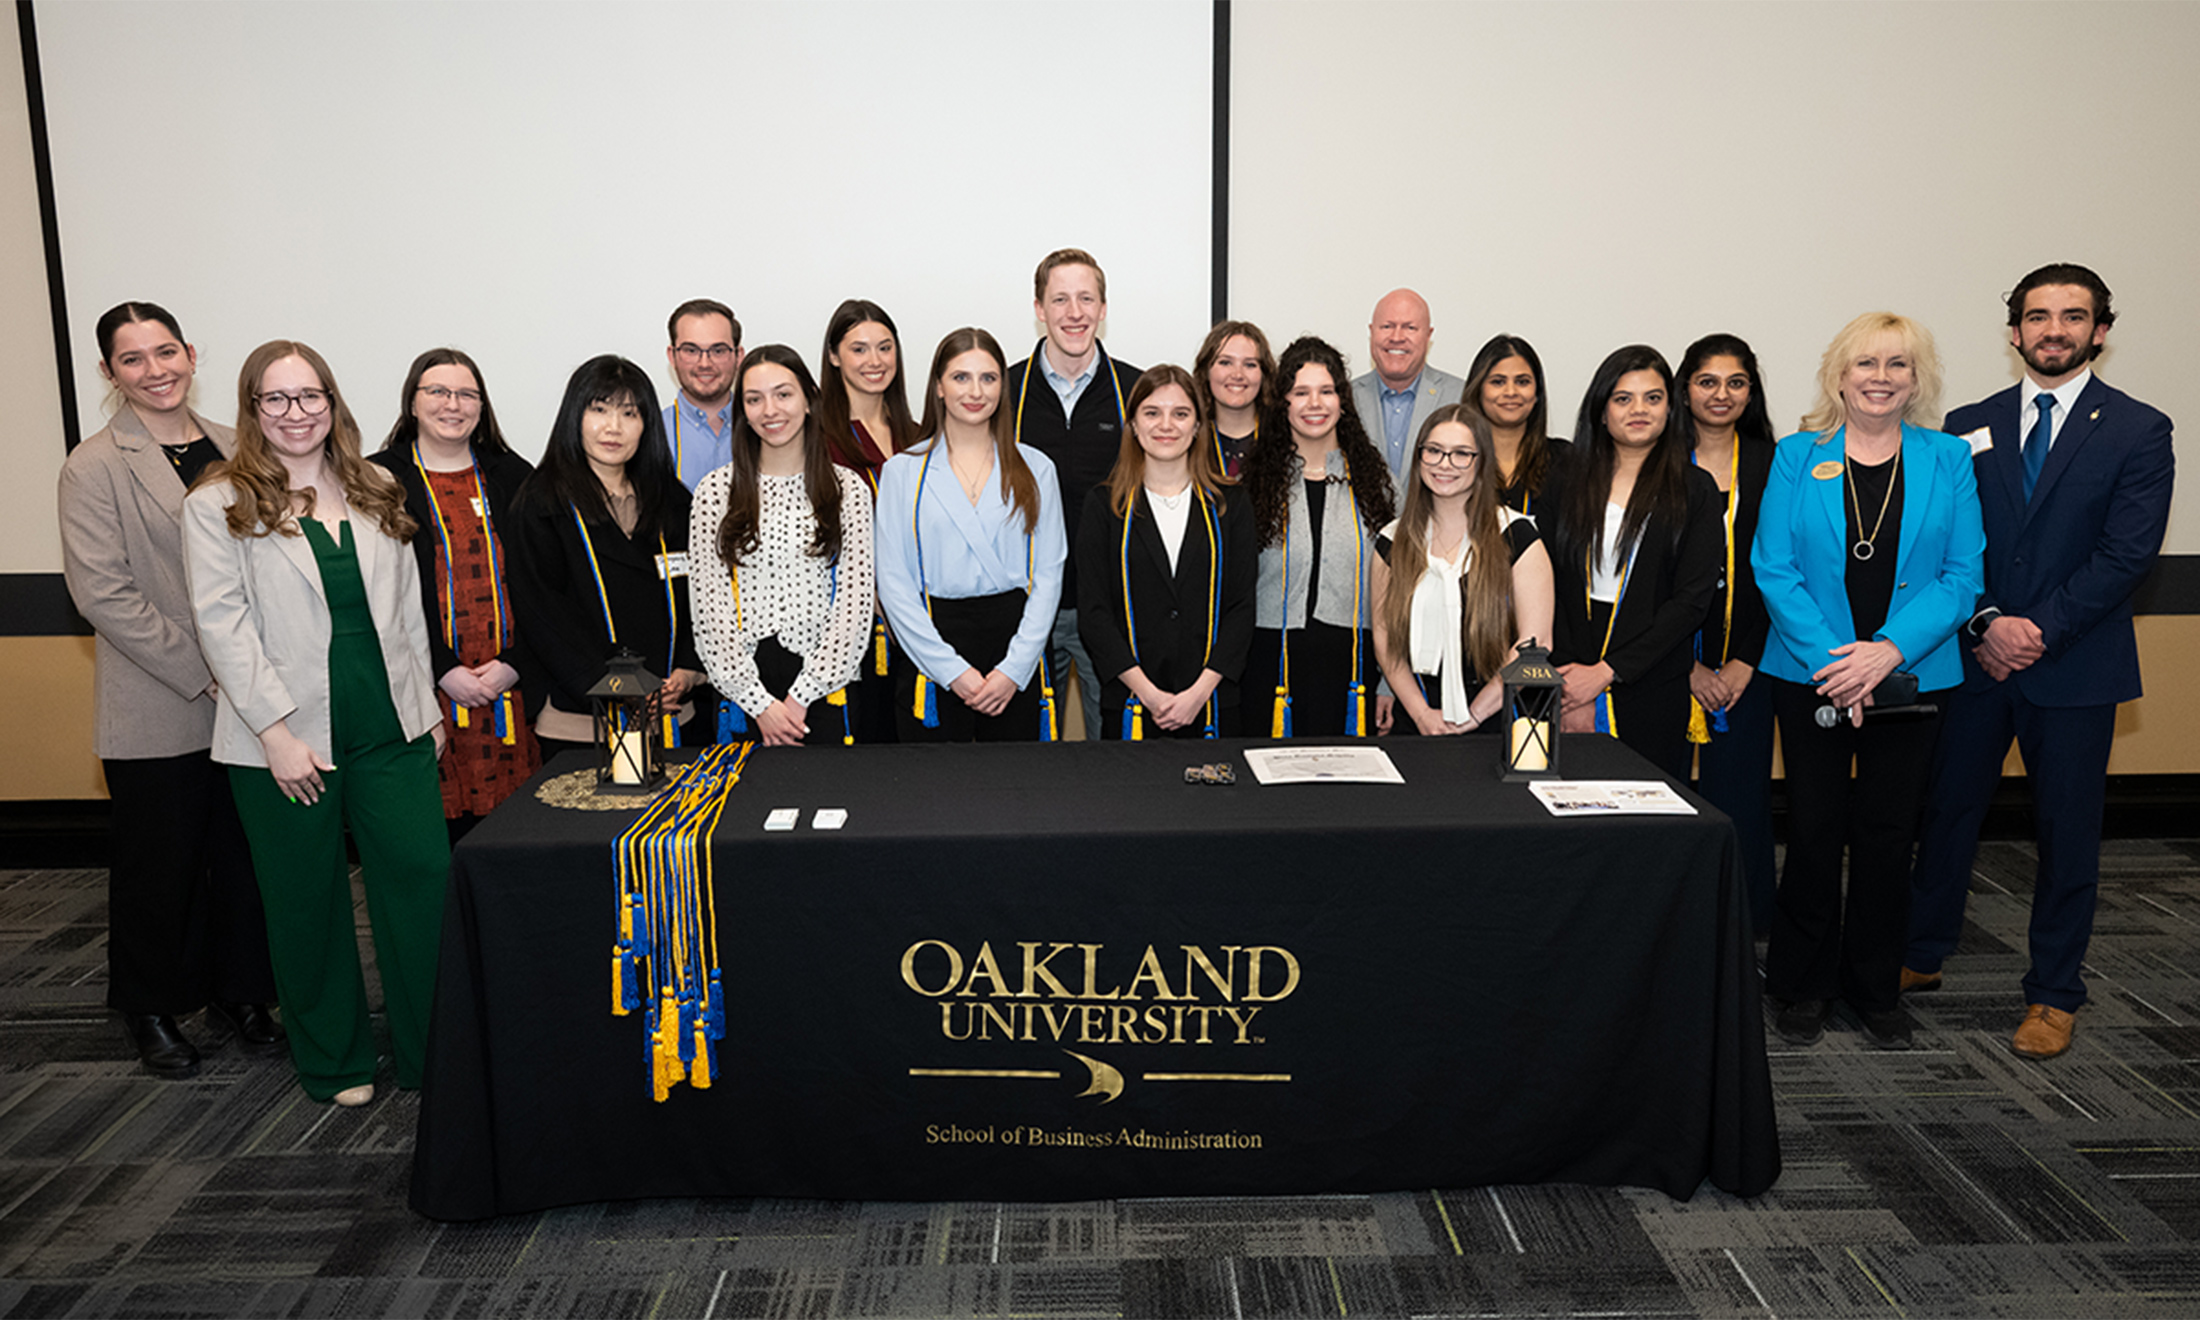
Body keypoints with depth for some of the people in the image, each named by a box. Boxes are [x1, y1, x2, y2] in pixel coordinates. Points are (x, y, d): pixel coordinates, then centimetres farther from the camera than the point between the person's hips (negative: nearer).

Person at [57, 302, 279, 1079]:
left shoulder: (233, 449, 8)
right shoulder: (94, 467, -6)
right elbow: (102, 594, -12)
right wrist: (201, 672, -15)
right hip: (156, 714, -4)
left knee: (244, 859, 12)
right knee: (158, 868, 9)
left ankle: (238, 997, 28)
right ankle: (151, 1012, 27)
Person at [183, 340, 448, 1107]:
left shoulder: (377, 493, 11)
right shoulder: (220, 505, -2)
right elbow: (222, 625, -8)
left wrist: (428, 702, 11)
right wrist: (277, 732, -14)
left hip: (391, 728, 3)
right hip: (284, 742, -3)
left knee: (426, 880, 0)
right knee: (309, 902, 9)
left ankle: (433, 1053, 14)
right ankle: (334, 1061, 26)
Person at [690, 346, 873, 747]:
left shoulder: (848, 488, 2)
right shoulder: (716, 491, 2)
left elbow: (855, 601, -3)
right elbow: (710, 605, -2)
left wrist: (801, 696, -9)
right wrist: (758, 701, -8)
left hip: (823, 688, 0)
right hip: (743, 688, 0)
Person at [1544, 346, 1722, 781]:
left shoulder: (1695, 491, 3)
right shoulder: (1566, 481, 8)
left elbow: (1691, 599, -5)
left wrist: (1606, 672, -12)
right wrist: (1565, 674, -11)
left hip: (1652, 691, -1)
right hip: (1569, 684, 1)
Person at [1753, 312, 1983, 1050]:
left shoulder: (1948, 461, 4)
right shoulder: (1797, 457, 1)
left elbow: (1962, 575, -1)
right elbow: (1774, 569, -5)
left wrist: (1890, 648, -15)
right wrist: (1833, 660, -14)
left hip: (1912, 677, 1)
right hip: (1812, 676, -1)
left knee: (1887, 835, 8)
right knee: (1813, 831, 4)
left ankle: (1876, 989, 24)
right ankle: (1803, 985, 20)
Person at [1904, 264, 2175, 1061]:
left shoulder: (2138, 431, -1)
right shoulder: (1969, 427, 6)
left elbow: (2128, 553, -9)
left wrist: (2040, 630, -16)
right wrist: (1985, 625, -12)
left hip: (2076, 666, -2)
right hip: (1975, 658, 2)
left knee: (2067, 831, 6)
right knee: (1948, 810, 10)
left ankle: (2053, 995, 19)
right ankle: (1920, 957, 26)